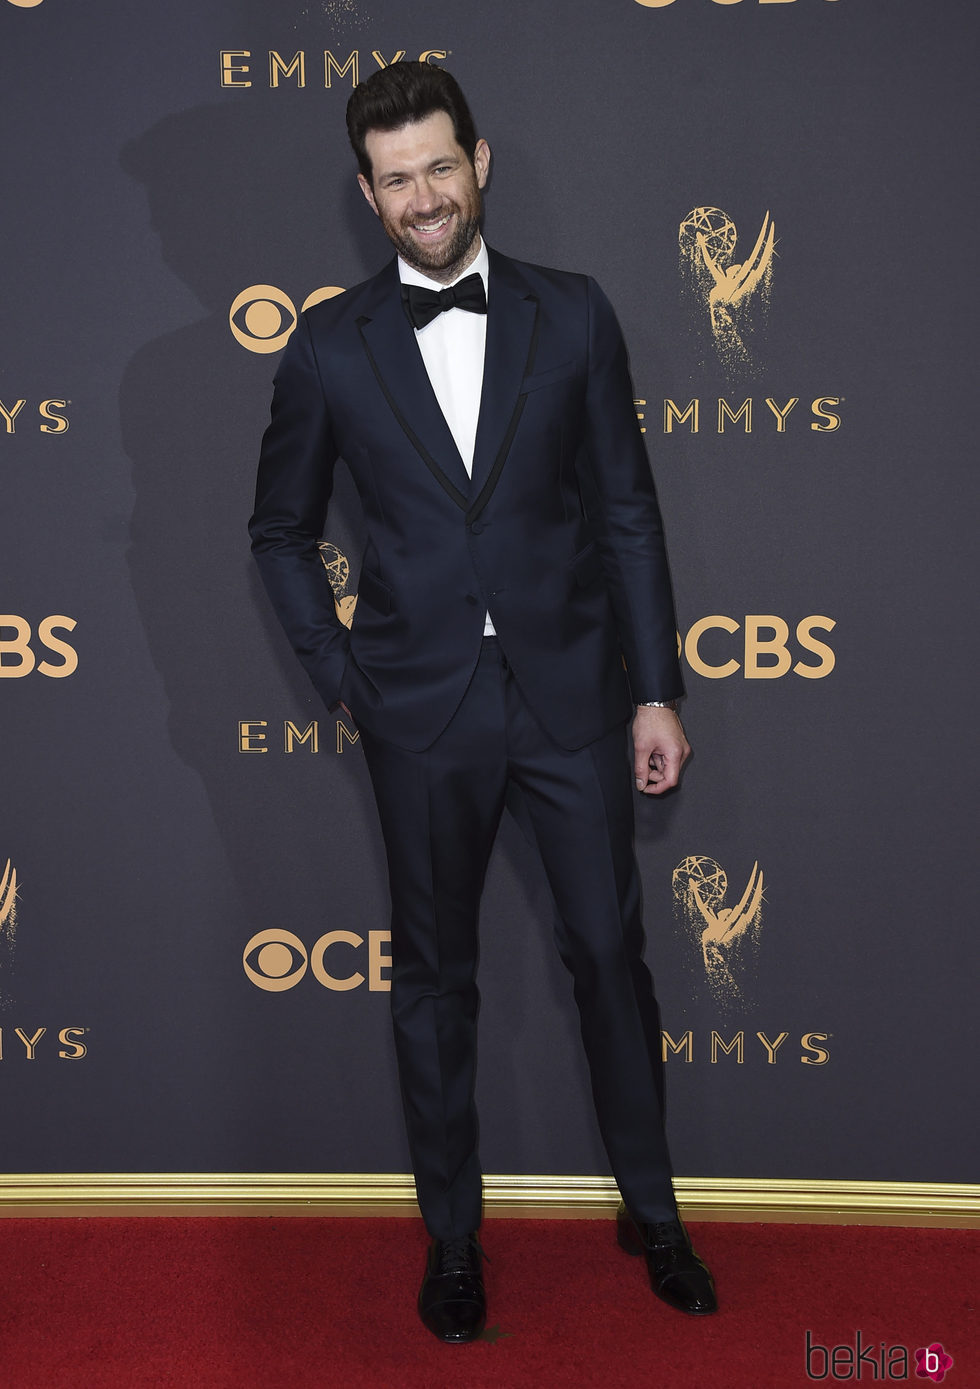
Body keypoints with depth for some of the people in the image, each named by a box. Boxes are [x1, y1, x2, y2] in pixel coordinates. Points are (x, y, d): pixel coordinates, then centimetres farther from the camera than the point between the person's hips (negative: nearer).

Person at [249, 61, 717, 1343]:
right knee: (434, 976, 11)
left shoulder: (573, 316, 1)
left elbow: (627, 513, 3)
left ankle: (651, 1209, 32)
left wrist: (657, 691, 0)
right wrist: (342, 679, 1)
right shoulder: (329, 347, 1)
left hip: (573, 697, 0)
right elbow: (282, 531, 10)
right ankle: (453, 1237, 30)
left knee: (610, 952, 10)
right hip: (423, 718, 0)